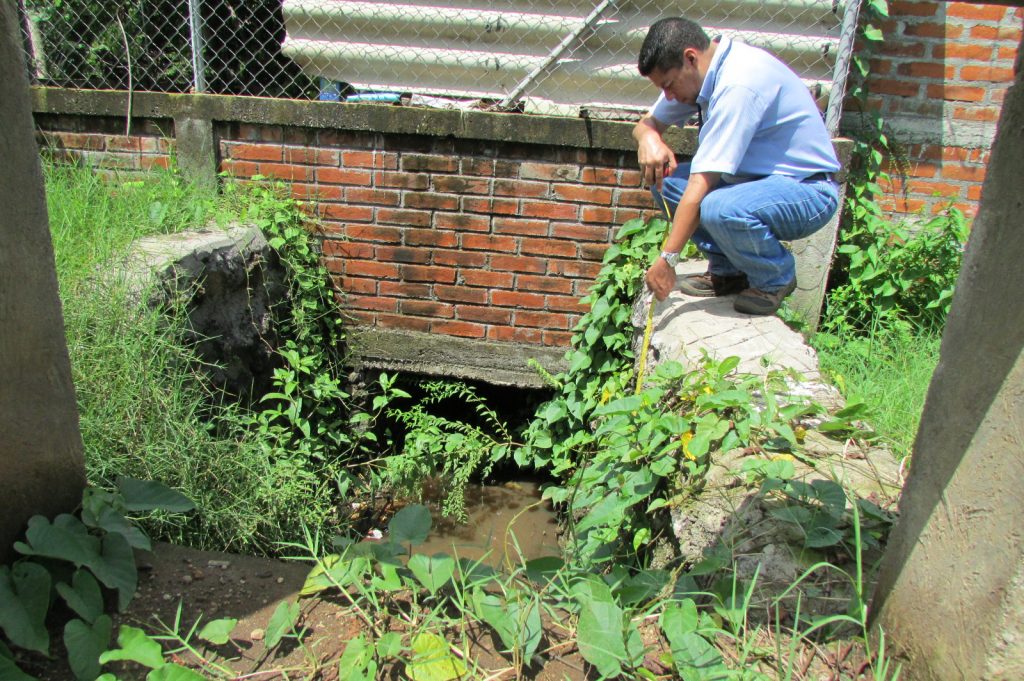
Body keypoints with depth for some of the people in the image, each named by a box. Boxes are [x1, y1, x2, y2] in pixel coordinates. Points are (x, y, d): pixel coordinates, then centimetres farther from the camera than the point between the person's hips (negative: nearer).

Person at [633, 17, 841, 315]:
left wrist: (668, 259, -27)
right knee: (662, 179, -3)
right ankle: (728, 271, 5)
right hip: (759, 179, 9)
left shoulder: (738, 84, -27)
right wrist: (649, 138, -15)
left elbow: (701, 185, -29)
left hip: (809, 191, -9)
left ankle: (777, 278, -7)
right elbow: (647, 123, 11)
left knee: (719, 209, -37)